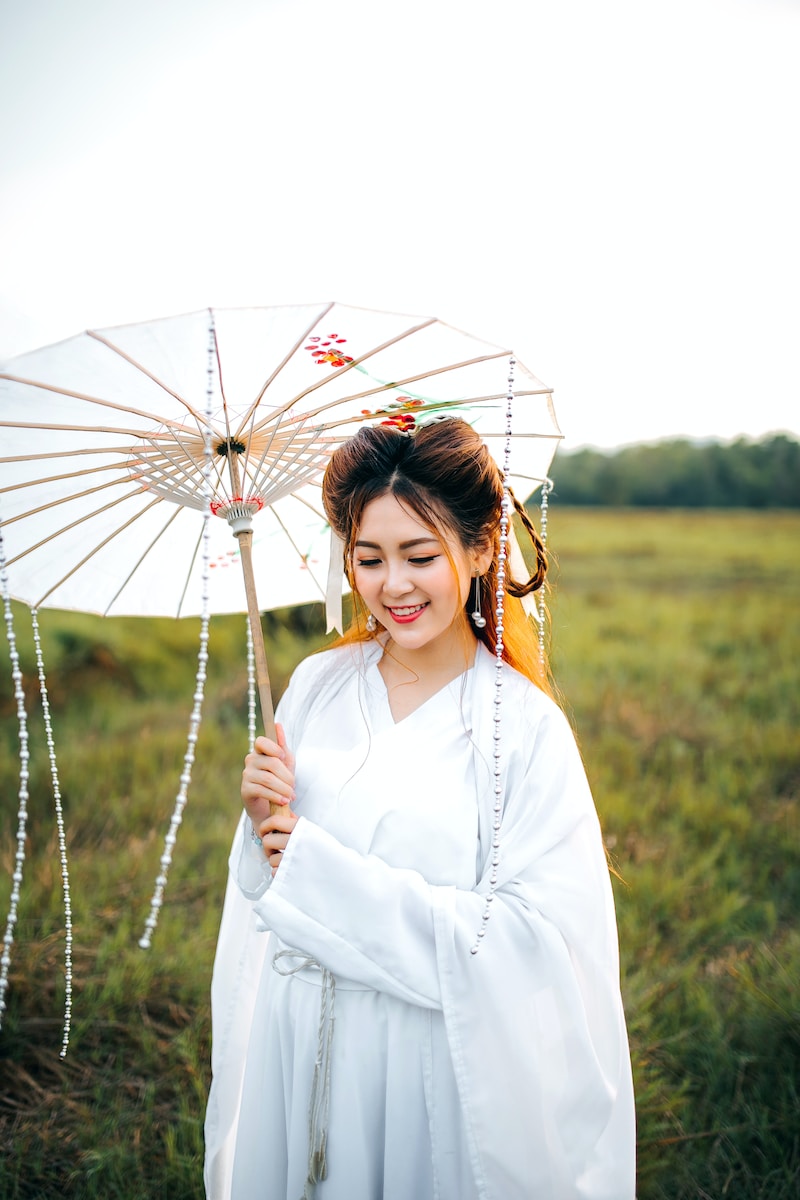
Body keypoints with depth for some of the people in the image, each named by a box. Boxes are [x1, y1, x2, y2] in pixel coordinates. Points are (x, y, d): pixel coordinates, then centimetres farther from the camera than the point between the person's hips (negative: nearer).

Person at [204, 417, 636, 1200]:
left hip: (431, 1062, -3)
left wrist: (323, 867, -20)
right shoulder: (317, 685, -2)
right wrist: (262, 818, -17)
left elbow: (533, 932, -20)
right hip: (297, 1046, 4)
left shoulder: (524, 725, -15)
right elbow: (260, 886, 7)